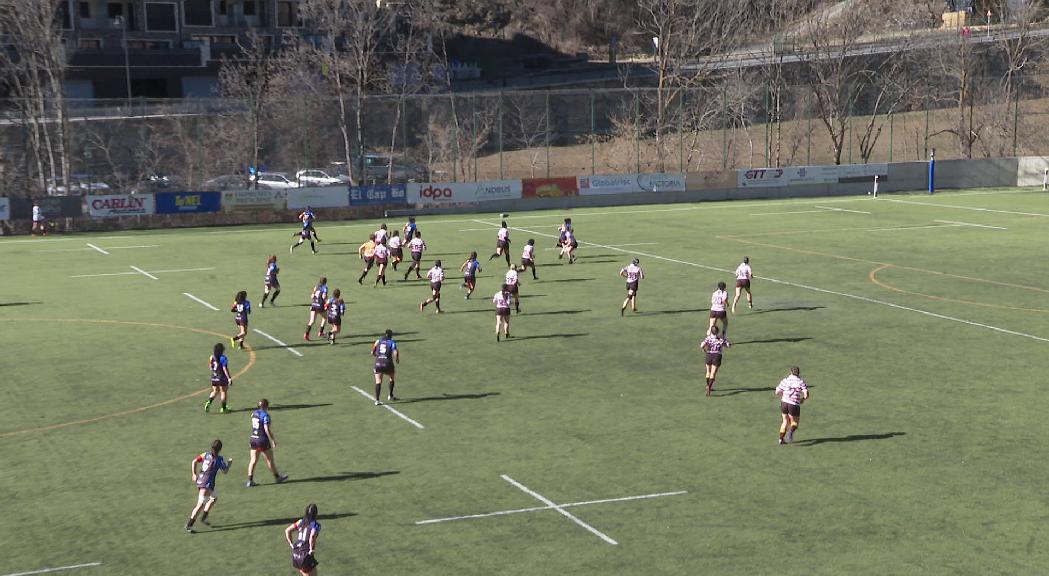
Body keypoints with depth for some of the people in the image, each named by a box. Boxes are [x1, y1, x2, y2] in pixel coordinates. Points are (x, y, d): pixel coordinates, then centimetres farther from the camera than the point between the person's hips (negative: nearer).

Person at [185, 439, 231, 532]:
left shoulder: (205, 454, 7)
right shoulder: (219, 459, -7)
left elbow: (194, 462, 0)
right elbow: (225, 472, 4)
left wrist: (194, 474, 9)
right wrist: (229, 464, 21)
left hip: (199, 480, 8)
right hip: (207, 484, -8)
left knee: (214, 497, 26)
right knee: (200, 505, -7)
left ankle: (204, 518, 24)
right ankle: (189, 525, -12)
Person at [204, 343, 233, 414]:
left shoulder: (212, 357, 2)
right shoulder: (223, 358, -15)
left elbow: (210, 367, 8)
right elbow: (225, 369, -18)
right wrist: (229, 378, -15)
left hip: (214, 378, 5)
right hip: (222, 378, -5)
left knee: (215, 391, 16)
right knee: (223, 392, 7)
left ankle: (209, 402, -8)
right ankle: (223, 408, 13)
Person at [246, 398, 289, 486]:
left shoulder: (254, 413, 5)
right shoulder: (265, 415, -16)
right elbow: (267, 429, -20)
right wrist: (273, 440, -14)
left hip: (253, 439, 6)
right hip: (263, 440, -6)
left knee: (253, 460, 6)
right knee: (270, 460, 9)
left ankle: (250, 481, 2)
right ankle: (277, 477, 24)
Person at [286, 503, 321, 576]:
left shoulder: (301, 522, 11)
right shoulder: (316, 525, -7)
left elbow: (287, 530, 7)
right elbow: (312, 536, -26)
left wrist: (291, 544, 9)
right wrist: (311, 549, -15)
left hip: (295, 554, 6)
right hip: (306, 556, -6)